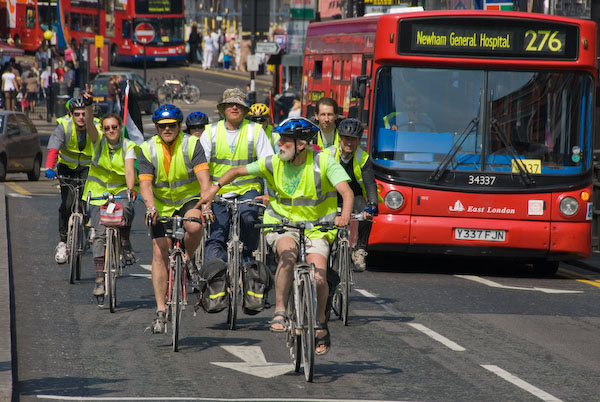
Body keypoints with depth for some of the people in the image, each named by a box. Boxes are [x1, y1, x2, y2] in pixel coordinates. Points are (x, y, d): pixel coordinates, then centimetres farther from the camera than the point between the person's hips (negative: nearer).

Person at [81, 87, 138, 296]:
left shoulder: (128, 146, -8)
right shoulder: (99, 141, -5)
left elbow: (130, 170, -21)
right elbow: (89, 124, -24)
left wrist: (130, 189, -39)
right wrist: (89, 107, -43)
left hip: (120, 190, -1)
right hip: (99, 191, 1)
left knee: (125, 209, -36)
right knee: (100, 234, -10)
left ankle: (125, 243, -10)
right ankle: (100, 278, -6)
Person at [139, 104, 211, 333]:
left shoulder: (191, 145, -14)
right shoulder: (148, 150, -9)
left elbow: (204, 177, -23)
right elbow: (145, 184, -18)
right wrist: (151, 207, -38)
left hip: (190, 200, -2)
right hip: (162, 206, 2)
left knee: (194, 226, -35)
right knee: (159, 253, -7)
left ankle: (187, 258, -4)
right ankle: (161, 311, -3)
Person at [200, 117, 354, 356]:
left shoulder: (323, 162, -13)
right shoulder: (274, 163, -6)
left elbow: (346, 192, -22)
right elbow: (238, 172, 1)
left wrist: (344, 215, -42)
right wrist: (215, 187, -16)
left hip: (316, 229, -1)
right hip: (282, 225, 1)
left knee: (318, 278, -19)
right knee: (288, 254, -34)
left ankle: (320, 323, 9)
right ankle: (280, 312, -25)